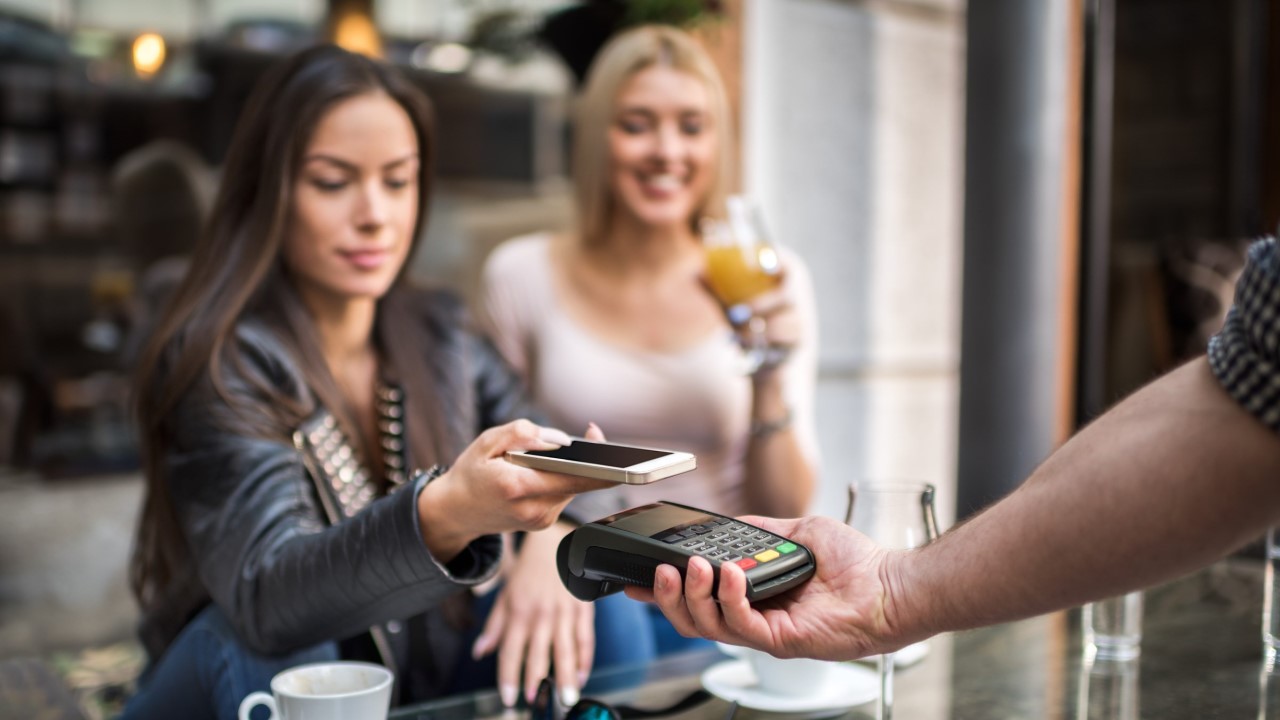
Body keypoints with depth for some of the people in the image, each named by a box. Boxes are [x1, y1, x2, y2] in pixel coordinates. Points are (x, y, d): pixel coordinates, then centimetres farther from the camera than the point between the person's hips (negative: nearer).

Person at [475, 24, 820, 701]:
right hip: (585, 611, -1)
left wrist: (770, 377, -14)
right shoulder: (522, 274, -1)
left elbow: (784, 514, 3)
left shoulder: (770, 279, 1)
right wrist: (536, 540, -14)